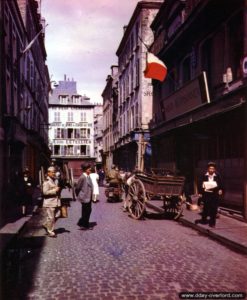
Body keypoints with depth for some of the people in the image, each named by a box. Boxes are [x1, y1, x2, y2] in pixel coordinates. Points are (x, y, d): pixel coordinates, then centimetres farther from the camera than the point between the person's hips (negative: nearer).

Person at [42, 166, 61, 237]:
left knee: (54, 217, 12)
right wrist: (55, 190, -18)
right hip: (50, 202, -7)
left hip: (56, 202, 8)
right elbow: (45, 192, -18)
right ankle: (50, 232, 11)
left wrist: (59, 189, 6)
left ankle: (46, 225, 34)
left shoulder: (56, 180, 13)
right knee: (51, 218, -1)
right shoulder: (46, 182, -11)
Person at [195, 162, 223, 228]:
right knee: (205, 208, 10)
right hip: (206, 194, 0)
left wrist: (220, 190, -11)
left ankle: (212, 222, 13)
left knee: (213, 209, 3)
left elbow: (221, 185, 5)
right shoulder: (204, 176, -1)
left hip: (214, 195, 0)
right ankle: (204, 220, 26)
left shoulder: (217, 176, 0)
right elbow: (200, 184, 1)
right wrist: (200, 192, -4)